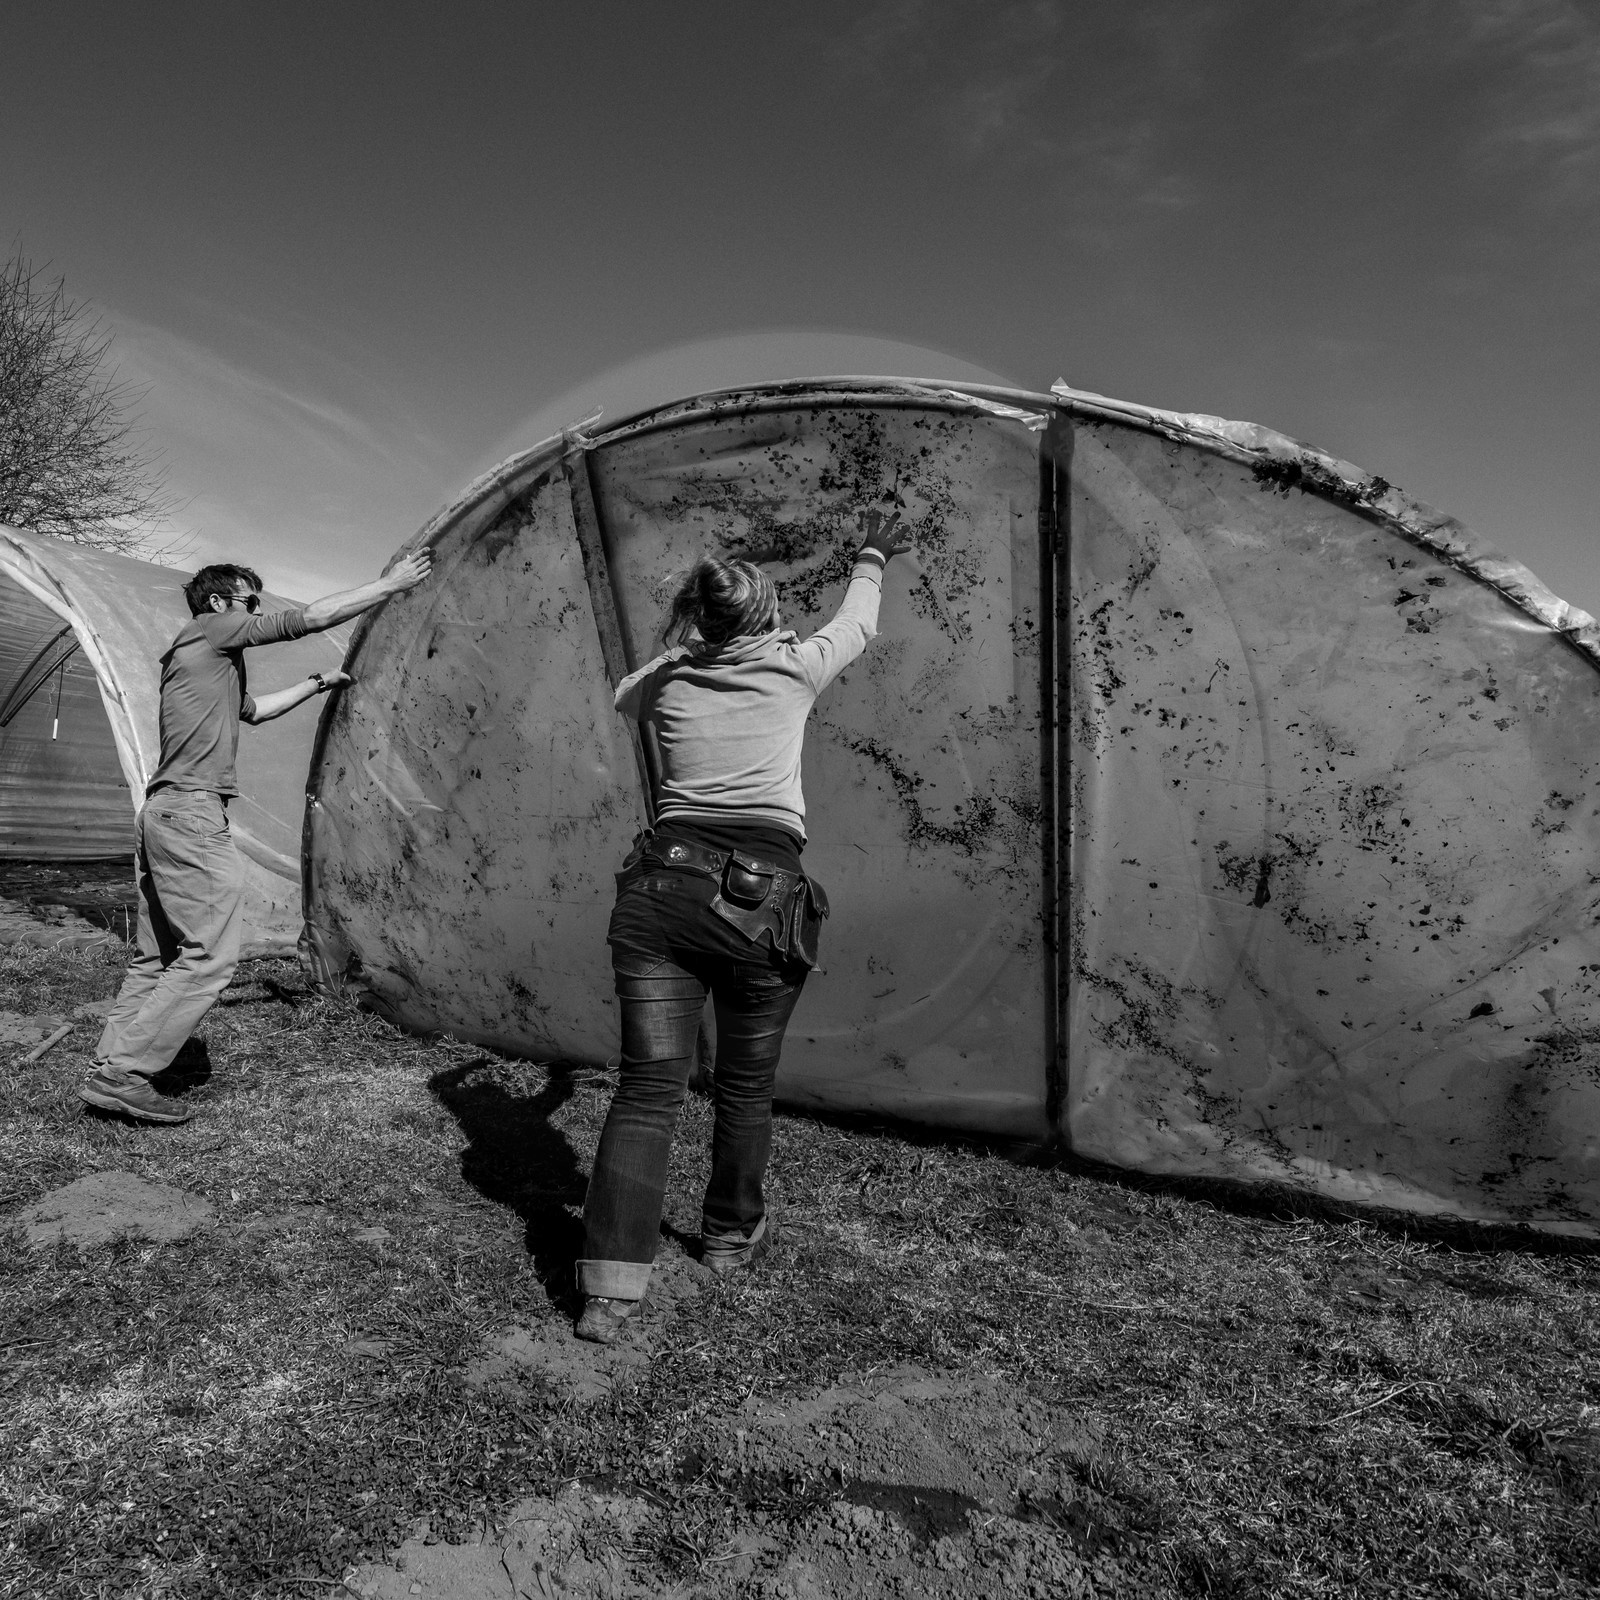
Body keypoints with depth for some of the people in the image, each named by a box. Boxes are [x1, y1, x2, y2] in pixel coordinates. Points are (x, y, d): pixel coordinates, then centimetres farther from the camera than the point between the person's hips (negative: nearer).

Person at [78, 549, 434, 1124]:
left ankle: (108, 1069, 16)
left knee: (156, 958, 13)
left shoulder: (208, 657, 23)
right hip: (193, 814, -10)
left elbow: (252, 709, 39)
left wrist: (317, 684, 41)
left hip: (162, 812, 10)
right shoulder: (208, 630, -3)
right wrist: (392, 583, -2)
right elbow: (308, 619, -6)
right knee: (209, 954, -8)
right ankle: (125, 1076, -5)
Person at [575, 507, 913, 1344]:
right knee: (745, 1087, 17)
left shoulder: (667, 682, 13)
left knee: (647, 1087, 5)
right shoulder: (795, 669, 8)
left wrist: (684, 647, 48)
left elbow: (623, 696, 39)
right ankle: (731, 1236, 36)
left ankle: (609, 1287, 1)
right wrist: (871, 561, 48)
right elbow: (858, 625, 29)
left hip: (661, 888, 2)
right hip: (761, 898, -2)